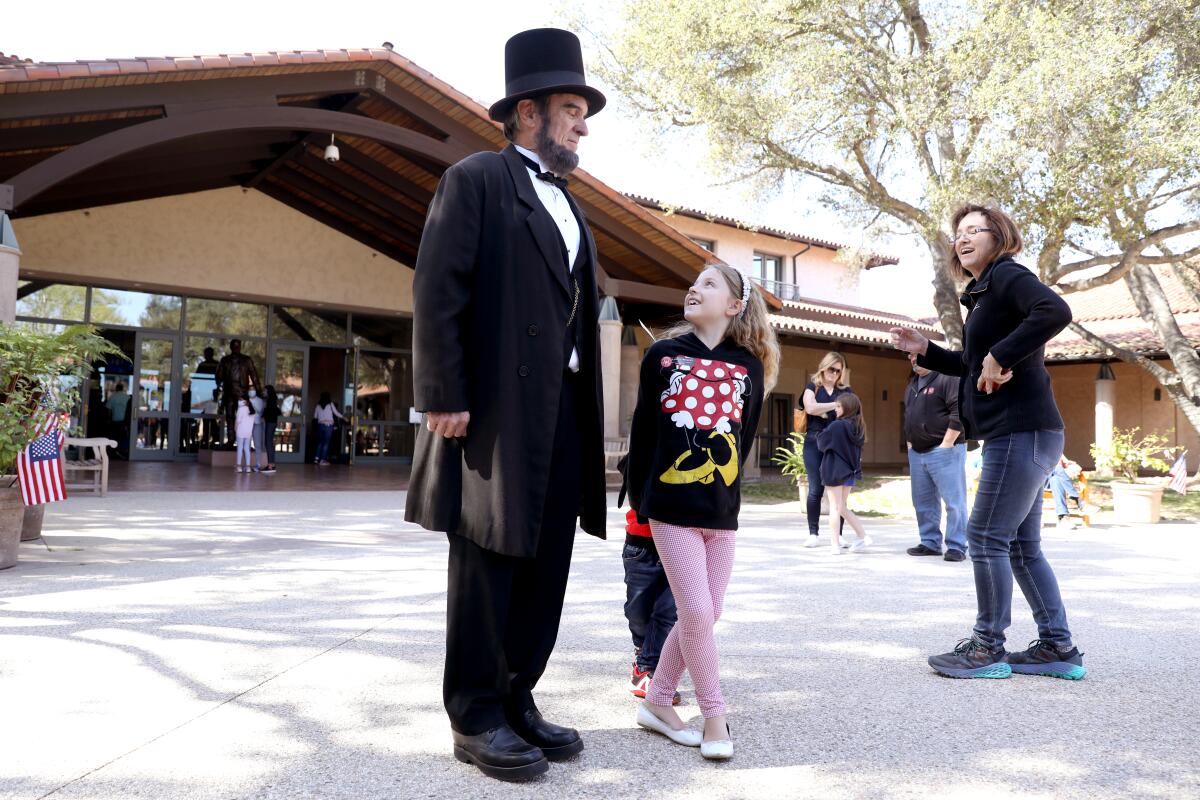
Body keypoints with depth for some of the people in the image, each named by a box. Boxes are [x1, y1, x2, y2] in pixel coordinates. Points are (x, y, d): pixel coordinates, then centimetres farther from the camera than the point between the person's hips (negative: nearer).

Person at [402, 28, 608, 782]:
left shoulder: (568, 205, 23)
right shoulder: (476, 179, 0)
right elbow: (437, 294, -9)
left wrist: (587, 415, 12)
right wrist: (443, 399, -16)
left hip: (565, 410, 8)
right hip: (497, 407, -7)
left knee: (545, 567, 10)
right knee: (487, 564, 1)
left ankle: (516, 698, 23)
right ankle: (475, 716, 14)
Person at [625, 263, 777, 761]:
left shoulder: (750, 365, 3)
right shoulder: (663, 355, 0)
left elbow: (745, 436, 11)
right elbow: (642, 430, 5)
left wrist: (722, 488, 11)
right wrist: (639, 499, 9)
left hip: (722, 509, 3)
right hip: (671, 505, -3)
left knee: (706, 614, 8)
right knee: (696, 612, -5)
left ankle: (657, 702, 25)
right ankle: (714, 716, 13)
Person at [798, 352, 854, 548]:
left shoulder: (846, 391, 14)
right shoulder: (812, 387, 8)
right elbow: (810, 407, -10)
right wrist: (836, 405, -9)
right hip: (815, 443, -1)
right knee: (815, 489, -1)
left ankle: (838, 534, 8)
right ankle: (813, 533, 6)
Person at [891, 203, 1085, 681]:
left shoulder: (1006, 274, -8)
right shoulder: (983, 292, 21)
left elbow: (1056, 311, -28)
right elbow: (974, 368, 28)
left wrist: (1001, 356, -24)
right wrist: (924, 350, 17)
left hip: (1022, 431, -10)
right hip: (1019, 435, 10)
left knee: (987, 536, -5)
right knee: (1022, 544, 13)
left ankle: (987, 649, 6)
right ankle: (1058, 649, 20)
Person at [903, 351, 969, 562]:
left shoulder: (948, 378, -9)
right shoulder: (912, 384, 17)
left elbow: (959, 412, -17)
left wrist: (946, 444, -18)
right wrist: (910, 442, 16)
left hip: (943, 450, -8)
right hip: (917, 453, 8)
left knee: (953, 501, -4)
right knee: (923, 502, 11)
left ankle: (956, 546, 2)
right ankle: (930, 543, 20)